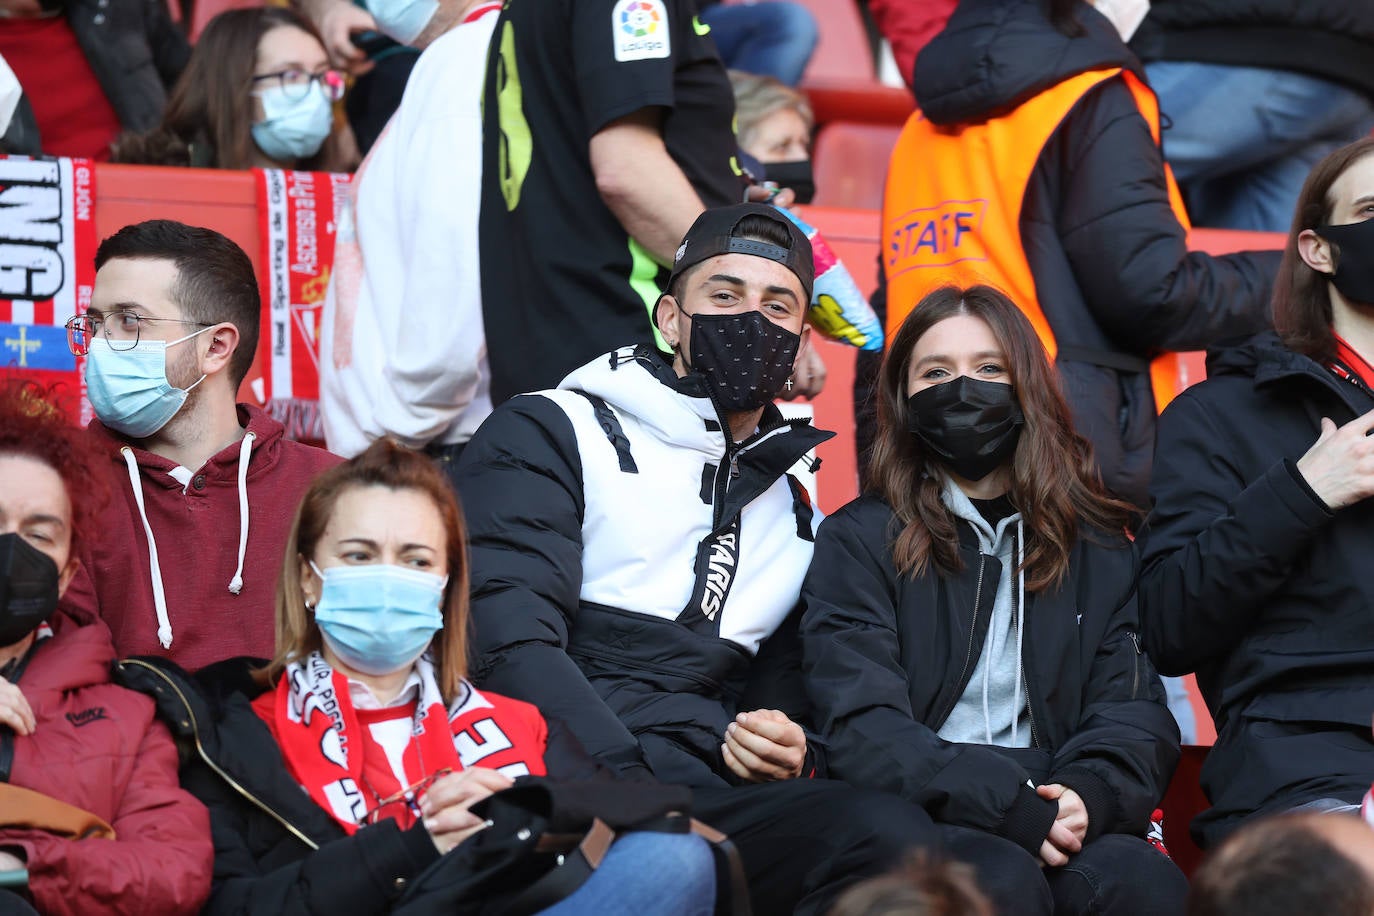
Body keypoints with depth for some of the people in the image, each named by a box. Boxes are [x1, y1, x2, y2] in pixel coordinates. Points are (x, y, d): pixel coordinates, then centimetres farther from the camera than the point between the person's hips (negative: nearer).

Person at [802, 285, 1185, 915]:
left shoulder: (1097, 547, 20)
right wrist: (1008, 805, -20)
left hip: (1065, 821, 3)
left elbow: (1135, 709, 10)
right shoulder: (857, 541, 9)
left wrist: (1090, 794, -15)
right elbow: (861, 725, -5)